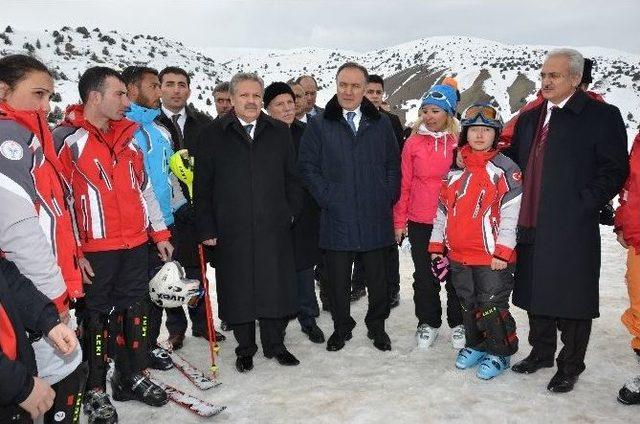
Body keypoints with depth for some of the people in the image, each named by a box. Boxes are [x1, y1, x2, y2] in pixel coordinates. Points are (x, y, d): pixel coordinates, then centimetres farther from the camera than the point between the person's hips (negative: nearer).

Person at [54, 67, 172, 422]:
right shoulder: (66, 139, -9)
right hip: (94, 249, -5)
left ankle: (132, 377, 30)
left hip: (135, 244, 6)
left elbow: (144, 188, 16)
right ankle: (95, 391, 22)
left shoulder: (128, 136, 11)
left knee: (134, 310, 13)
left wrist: (160, 233, 15)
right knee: (97, 316, 6)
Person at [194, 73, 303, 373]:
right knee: (238, 290, 8)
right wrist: (206, 227, -3)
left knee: (275, 286, 7)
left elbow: (291, 177, 12)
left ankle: (274, 344, 26)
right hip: (231, 230, -1)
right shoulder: (213, 135, 2)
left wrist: (291, 212, 3)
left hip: (274, 227, 2)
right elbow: (202, 186, 1)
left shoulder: (279, 132, 9)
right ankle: (245, 348, 25)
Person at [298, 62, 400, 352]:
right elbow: (307, 166, 0)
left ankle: (376, 325, 30)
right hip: (337, 217, -1)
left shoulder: (381, 124, 9)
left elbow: (393, 165, 12)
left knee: (378, 276, 11)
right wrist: (327, 197, -8)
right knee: (338, 278, 8)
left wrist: (387, 197, 1)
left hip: (375, 217, 2)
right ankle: (341, 326, 28)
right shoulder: (319, 125, 3)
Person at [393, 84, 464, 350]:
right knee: (425, 277, 11)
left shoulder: (460, 142, -2)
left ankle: (458, 323, 28)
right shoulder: (414, 143, 1)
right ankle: (428, 323, 27)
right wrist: (399, 221, 3)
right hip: (420, 222, 1)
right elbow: (404, 184, 4)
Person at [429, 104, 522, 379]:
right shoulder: (456, 169, 10)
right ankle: (475, 345, 35)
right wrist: (436, 245, 12)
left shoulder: (505, 169, -7)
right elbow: (443, 209, 14)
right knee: (468, 304, 17)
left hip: (492, 257, -5)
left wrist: (502, 252, -16)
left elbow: (511, 212, -12)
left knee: (491, 305, 4)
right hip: (458, 255, 5)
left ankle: (499, 352, 22)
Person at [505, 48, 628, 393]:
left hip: (572, 229, -6)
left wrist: (584, 204, -14)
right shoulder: (529, 119, 15)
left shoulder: (601, 116, -4)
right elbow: (514, 160, 20)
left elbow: (615, 170, -7)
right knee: (536, 293, 16)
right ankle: (541, 352, 35)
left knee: (570, 298, 4)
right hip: (531, 226, 6)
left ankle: (570, 367, 21)